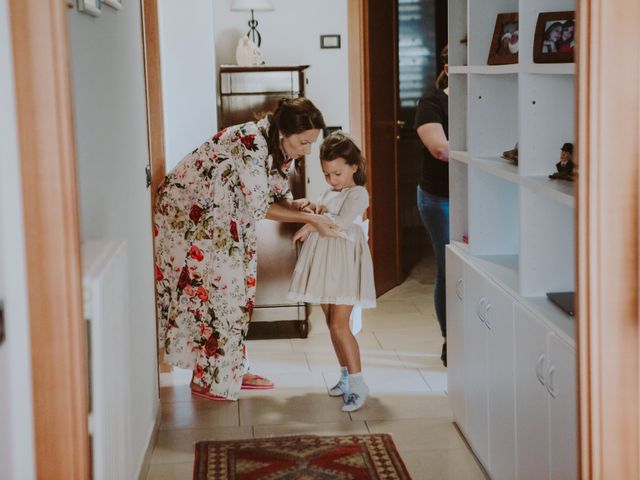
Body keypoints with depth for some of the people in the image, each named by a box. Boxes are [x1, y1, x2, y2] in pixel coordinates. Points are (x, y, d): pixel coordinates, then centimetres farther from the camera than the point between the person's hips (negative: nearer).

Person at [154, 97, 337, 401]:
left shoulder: (282, 149, -5)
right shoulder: (250, 143, -32)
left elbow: (277, 195, 4)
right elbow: (259, 207, -27)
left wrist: (295, 205, -17)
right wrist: (309, 219, -25)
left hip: (222, 218, 9)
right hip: (186, 212, -9)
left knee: (234, 290, 10)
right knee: (209, 289, -4)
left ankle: (233, 370, 21)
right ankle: (205, 379, 8)